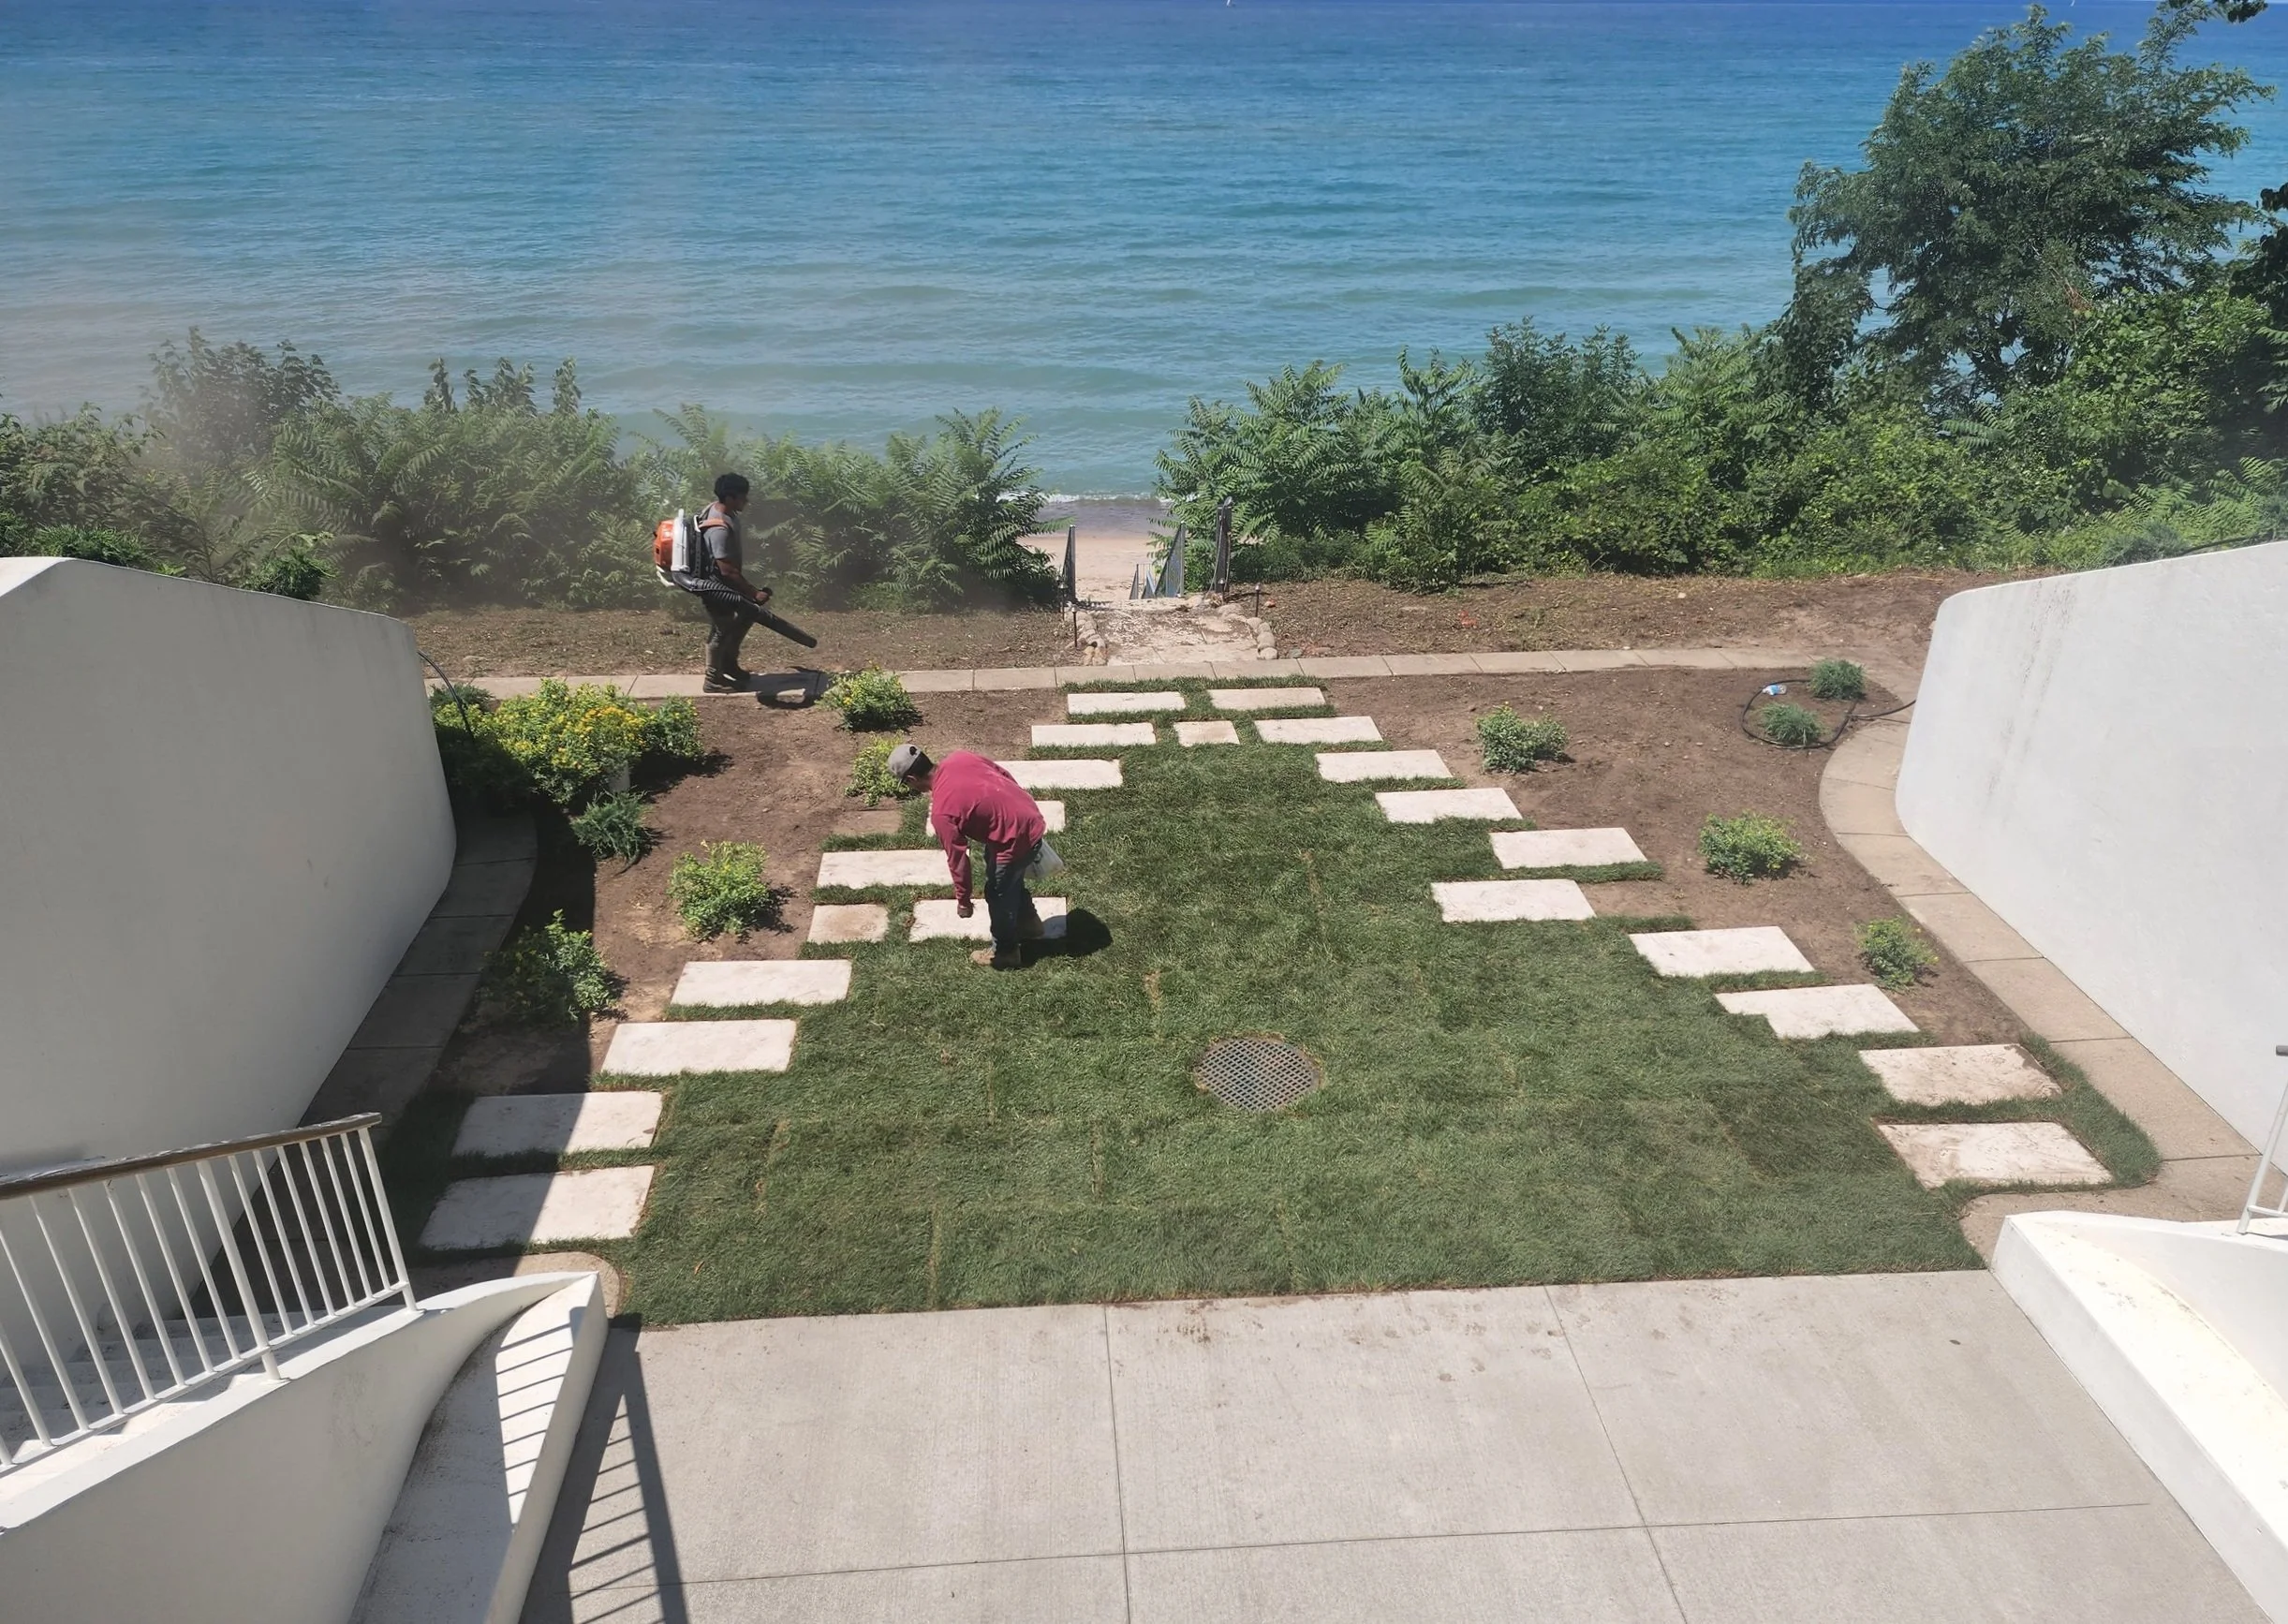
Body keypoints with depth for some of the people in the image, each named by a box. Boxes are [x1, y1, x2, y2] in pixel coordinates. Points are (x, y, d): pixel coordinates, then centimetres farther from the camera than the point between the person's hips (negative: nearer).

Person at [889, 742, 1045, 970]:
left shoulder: (942, 812, -22)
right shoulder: (959, 758, -3)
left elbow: (957, 859, -14)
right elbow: (1006, 775, 9)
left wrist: (962, 900, 0)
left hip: (1017, 839, -8)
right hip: (1031, 817, 8)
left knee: (998, 895, 15)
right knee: (1010, 879, 31)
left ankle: (1005, 953, 34)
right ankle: (1028, 923, 50)